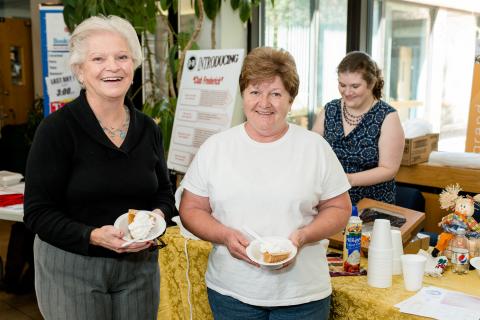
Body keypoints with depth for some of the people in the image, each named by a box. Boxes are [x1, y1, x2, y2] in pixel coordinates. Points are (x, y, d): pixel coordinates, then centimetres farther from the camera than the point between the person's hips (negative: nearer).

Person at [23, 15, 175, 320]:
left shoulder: (148, 129, 1)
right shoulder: (57, 128, -12)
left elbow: (164, 191, 11)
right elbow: (38, 212, -12)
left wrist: (158, 215, -10)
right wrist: (92, 235, -26)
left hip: (140, 266, 4)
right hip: (71, 268, -4)